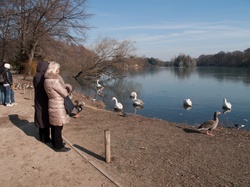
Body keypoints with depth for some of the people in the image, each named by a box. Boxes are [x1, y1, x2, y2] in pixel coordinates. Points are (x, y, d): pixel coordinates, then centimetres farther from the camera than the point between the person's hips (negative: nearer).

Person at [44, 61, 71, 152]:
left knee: (54, 126, 20)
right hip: (58, 106, -10)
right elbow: (64, 93, -15)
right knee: (58, 127, 2)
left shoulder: (47, 79, 6)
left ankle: (55, 143, 35)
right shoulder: (54, 81, -23)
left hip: (53, 105, 10)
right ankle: (59, 146, 14)